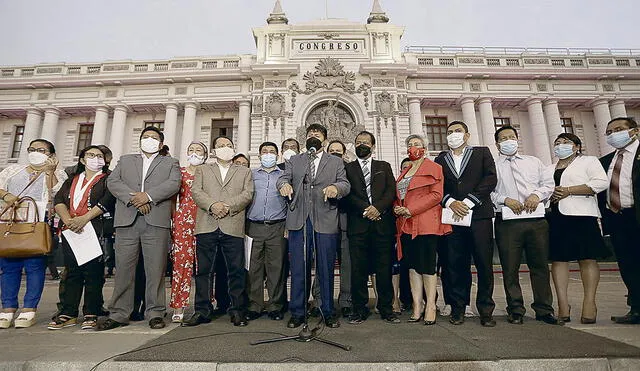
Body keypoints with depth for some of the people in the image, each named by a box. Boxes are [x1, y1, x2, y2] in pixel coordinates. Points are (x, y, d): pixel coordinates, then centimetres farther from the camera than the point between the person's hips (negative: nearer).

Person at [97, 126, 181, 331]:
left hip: (156, 221, -2)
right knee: (124, 268, 3)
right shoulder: (125, 160, 24)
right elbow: (112, 181, 7)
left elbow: (174, 184, -1)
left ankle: (155, 313, 7)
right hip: (127, 220, 2)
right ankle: (119, 314, 13)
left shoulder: (170, 163, 17)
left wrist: (148, 196, -13)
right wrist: (133, 198, -9)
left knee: (155, 269, -2)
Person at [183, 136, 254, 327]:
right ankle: (202, 310, 14)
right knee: (203, 270, 3)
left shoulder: (244, 171, 19)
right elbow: (196, 191, 5)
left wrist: (228, 206, -11)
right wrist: (212, 205, -13)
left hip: (233, 227, -1)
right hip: (206, 226, 1)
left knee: (236, 271, 0)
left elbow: (248, 194, 4)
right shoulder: (203, 169, 21)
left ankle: (237, 311, 10)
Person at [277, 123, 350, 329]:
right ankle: (297, 312, 16)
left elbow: (345, 184, 2)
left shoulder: (336, 162, 15)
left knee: (326, 268, 4)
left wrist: (336, 187, -22)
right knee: (298, 268, 4)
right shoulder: (294, 161, 18)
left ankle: (328, 312, 18)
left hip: (326, 221, -1)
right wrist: (284, 184, -21)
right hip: (299, 221, 1)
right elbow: (283, 177, 4)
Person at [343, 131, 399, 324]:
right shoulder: (348, 168, 14)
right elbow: (347, 194, 1)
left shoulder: (384, 166, 19)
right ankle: (359, 310, 11)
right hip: (358, 224, -1)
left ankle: (386, 309, 15)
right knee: (358, 270, 1)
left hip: (382, 223, 1)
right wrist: (365, 209, -12)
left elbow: (391, 191, 5)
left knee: (384, 269, 3)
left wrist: (378, 207, -11)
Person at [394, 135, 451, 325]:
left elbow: (436, 195, -9)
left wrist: (411, 210, -14)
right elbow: (398, 196, 25)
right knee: (412, 266, 5)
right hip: (406, 225, 6)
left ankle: (430, 307, 5)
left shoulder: (434, 168, 2)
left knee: (427, 265, -4)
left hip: (426, 224, -6)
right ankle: (417, 306, 11)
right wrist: (397, 208, 2)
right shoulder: (404, 173, 22)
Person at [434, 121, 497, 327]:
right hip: (453, 217, 1)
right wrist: (451, 202, -10)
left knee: (484, 263, 0)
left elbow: (490, 179, -1)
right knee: (456, 264, 2)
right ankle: (458, 309, 11)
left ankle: (486, 310, 11)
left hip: (479, 215, -1)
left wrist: (469, 201, -10)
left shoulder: (482, 153, 13)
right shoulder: (440, 159, 18)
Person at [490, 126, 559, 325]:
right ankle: (515, 310, 13)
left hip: (536, 220, 3)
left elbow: (548, 183, 13)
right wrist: (505, 200, -13)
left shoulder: (533, 162, 20)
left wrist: (537, 194, -5)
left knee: (540, 265, 6)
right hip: (507, 221, -2)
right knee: (510, 267, 1)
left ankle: (544, 309, 18)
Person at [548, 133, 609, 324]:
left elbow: (601, 183, -6)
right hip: (556, 217, 4)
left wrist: (568, 190, -11)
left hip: (581, 215, -4)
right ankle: (563, 305, 3)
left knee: (587, 258, -3)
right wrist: (550, 194, 1)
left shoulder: (589, 161, 10)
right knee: (557, 259, 0)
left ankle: (589, 302, 2)